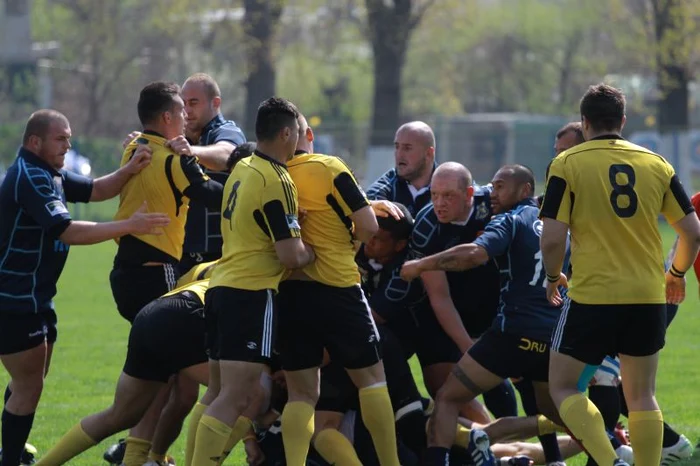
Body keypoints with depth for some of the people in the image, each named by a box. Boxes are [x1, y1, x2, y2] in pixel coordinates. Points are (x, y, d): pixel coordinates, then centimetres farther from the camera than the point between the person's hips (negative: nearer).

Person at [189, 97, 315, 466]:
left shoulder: (242, 169, 12)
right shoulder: (276, 182, -13)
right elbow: (290, 255, -16)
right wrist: (312, 251, 4)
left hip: (221, 287, 9)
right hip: (252, 295, -9)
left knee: (220, 395, 13)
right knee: (235, 399, -11)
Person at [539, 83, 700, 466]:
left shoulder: (567, 164, -4)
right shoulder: (656, 164, 6)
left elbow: (552, 239, -9)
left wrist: (553, 277, 11)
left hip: (592, 295, -3)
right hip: (648, 298, 4)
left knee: (564, 387, 7)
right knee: (642, 397, 15)